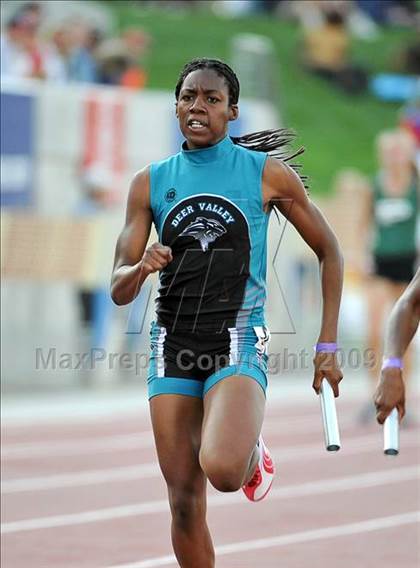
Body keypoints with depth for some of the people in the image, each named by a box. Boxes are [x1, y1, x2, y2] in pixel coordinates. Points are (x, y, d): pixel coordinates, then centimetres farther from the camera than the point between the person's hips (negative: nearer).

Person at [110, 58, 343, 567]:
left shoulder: (267, 174, -1)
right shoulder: (151, 182, 7)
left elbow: (329, 252, 9)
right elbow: (119, 290, 6)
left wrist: (328, 346, 3)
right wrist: (140, 268, -18)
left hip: (238, 342, -3)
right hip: (172, 344, 3)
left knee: (222, 469, -27)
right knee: (185, 501, 1)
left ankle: (253, 455, 9)